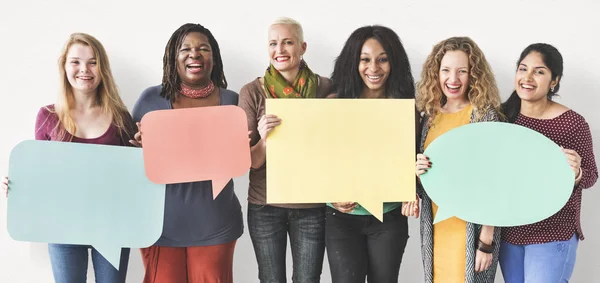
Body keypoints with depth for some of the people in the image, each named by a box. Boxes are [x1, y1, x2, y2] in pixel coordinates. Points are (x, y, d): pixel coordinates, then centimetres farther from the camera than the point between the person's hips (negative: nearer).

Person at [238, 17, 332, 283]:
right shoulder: (252, 92, -6)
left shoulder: (325, 88, -3)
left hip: (312, 206, 1)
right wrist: (264, 139, -25)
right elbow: (250, 162, -6)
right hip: (265, 206, 0)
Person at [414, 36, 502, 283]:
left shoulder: (485, 115, -11)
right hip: (436, 227, 5)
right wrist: (418, 171, -9)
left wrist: (487, 241, -16)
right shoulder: (431, 114, 4)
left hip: (472, 230, -5)